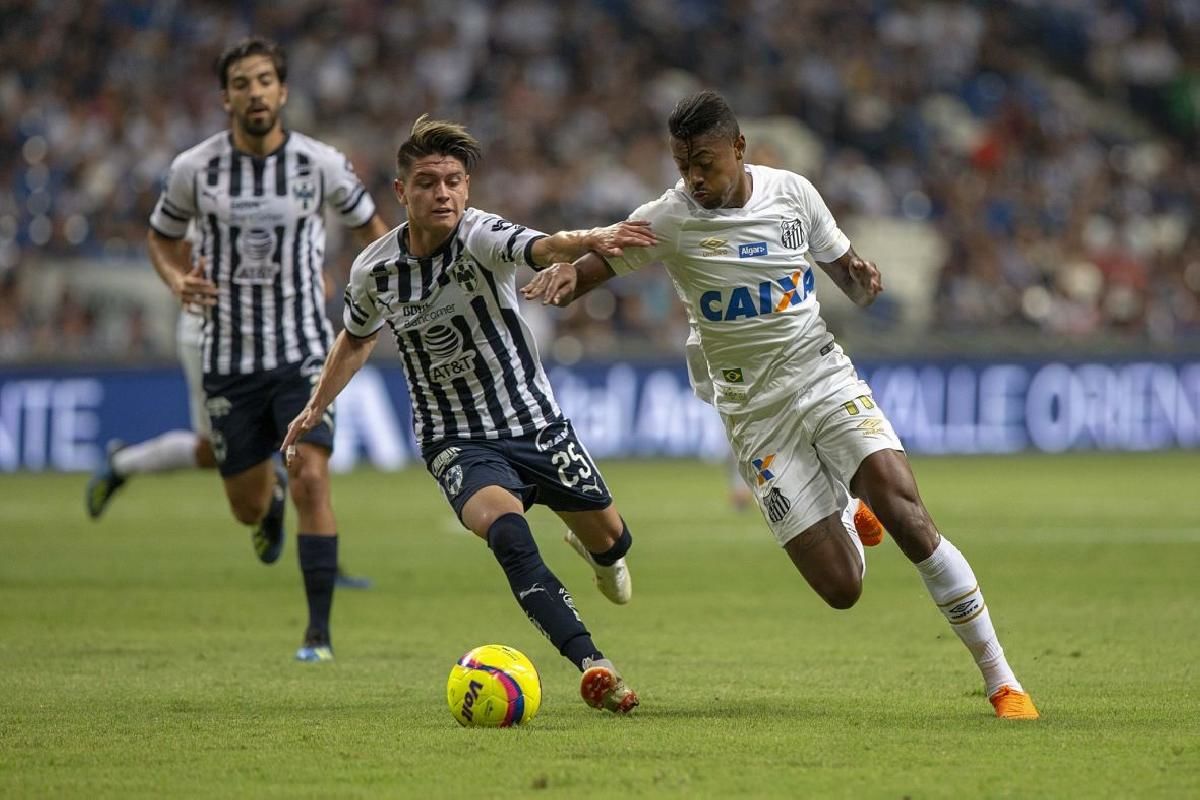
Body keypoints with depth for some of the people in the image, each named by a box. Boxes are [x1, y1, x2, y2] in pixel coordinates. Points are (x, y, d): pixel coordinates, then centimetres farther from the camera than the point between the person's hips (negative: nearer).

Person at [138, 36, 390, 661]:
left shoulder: (320, 164, -6)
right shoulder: (194, 169, -5)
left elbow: (367, 224, 12)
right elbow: (162, 236, 13)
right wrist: (177, 280, -8)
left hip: (303, 351, -1)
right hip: (229, 357, 2)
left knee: (311, 480, -19)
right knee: (246, 508, 10)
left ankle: (319, 631, -13)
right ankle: (270, 497, 50)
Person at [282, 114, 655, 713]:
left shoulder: (481, 237, -18)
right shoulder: (374, 271, -7)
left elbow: (543, 247, -41)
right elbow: (357, 338, 17)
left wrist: (589, 240, -62)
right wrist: (315, 409, 20)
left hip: (535, 422, 0)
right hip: (458, 443, 0)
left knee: (611, 540, 11)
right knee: (504, 527, -31)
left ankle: (593, 550, 53)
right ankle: (591, 666, -37)